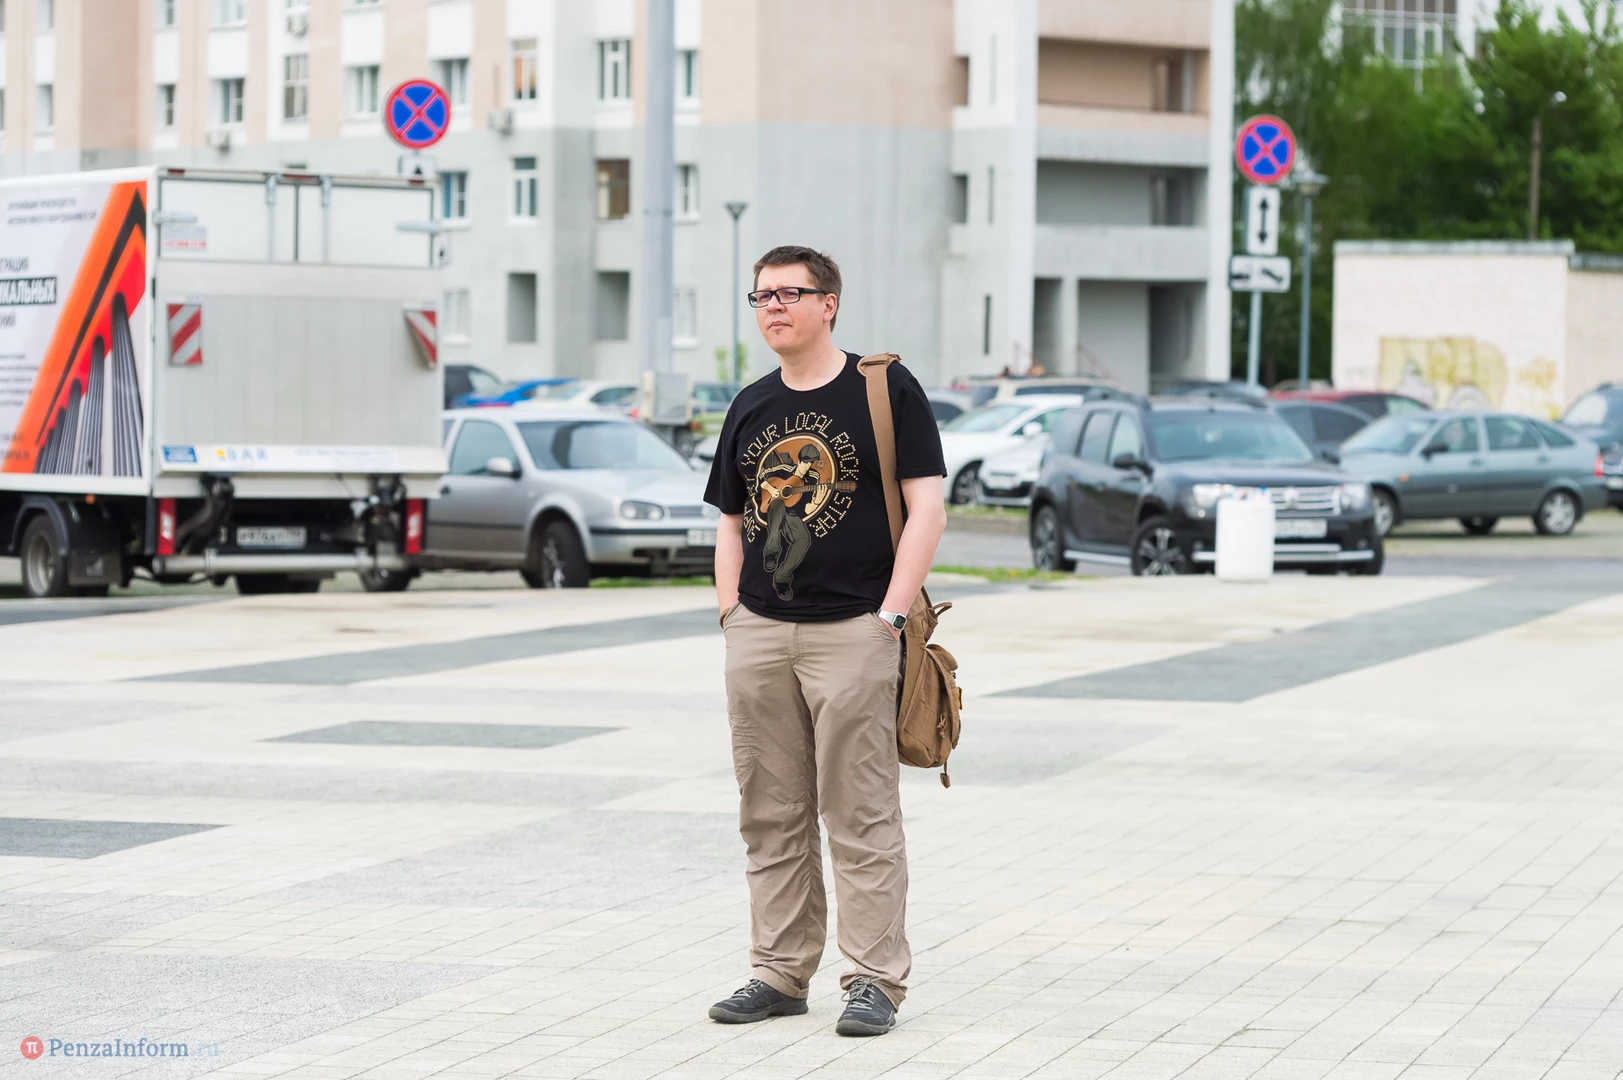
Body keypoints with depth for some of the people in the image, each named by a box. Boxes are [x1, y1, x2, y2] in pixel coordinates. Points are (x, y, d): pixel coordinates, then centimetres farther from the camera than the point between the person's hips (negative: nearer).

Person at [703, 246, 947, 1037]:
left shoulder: (884, 389, -3)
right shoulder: (750, 408, 14)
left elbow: (926, 509, -7)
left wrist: (889, 617, -13)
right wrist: (732, 614, 7)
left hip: (852, 633, -6)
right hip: (758, 637, 6)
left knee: (860, 816, -4)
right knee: (771, 815, 9)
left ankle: (875, 979, 1)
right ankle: (779, 973, 17)